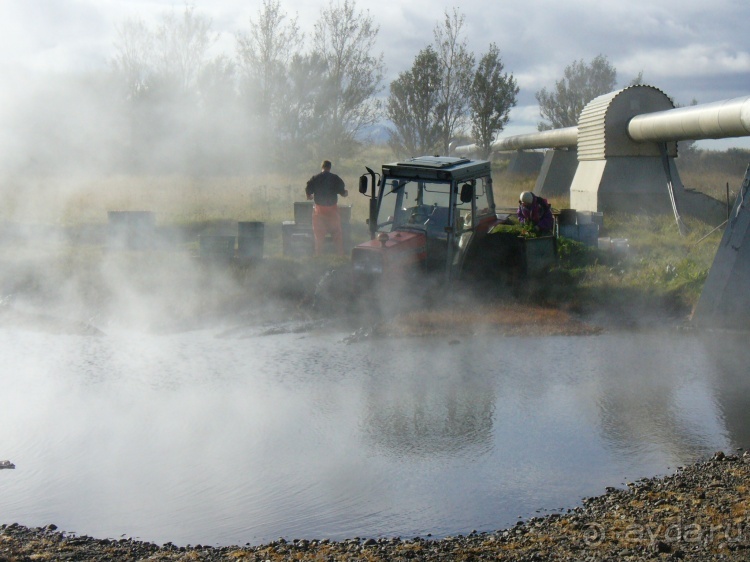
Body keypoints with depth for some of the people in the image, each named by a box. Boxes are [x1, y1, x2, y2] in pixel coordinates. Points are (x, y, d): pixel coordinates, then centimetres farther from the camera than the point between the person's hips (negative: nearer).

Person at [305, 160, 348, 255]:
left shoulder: (314, 178, -5)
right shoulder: (336, 178, -6)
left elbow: (308, 193, -4)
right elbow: (343, 193, -2)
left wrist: (310, 197, 19)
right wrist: (346, 193, 22)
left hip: (319, 209, 0)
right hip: (332, 208, 0)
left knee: (319, 233, 9)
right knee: (336, 232, 10)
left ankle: (318, 254, 11)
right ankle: (340, 253, 12)